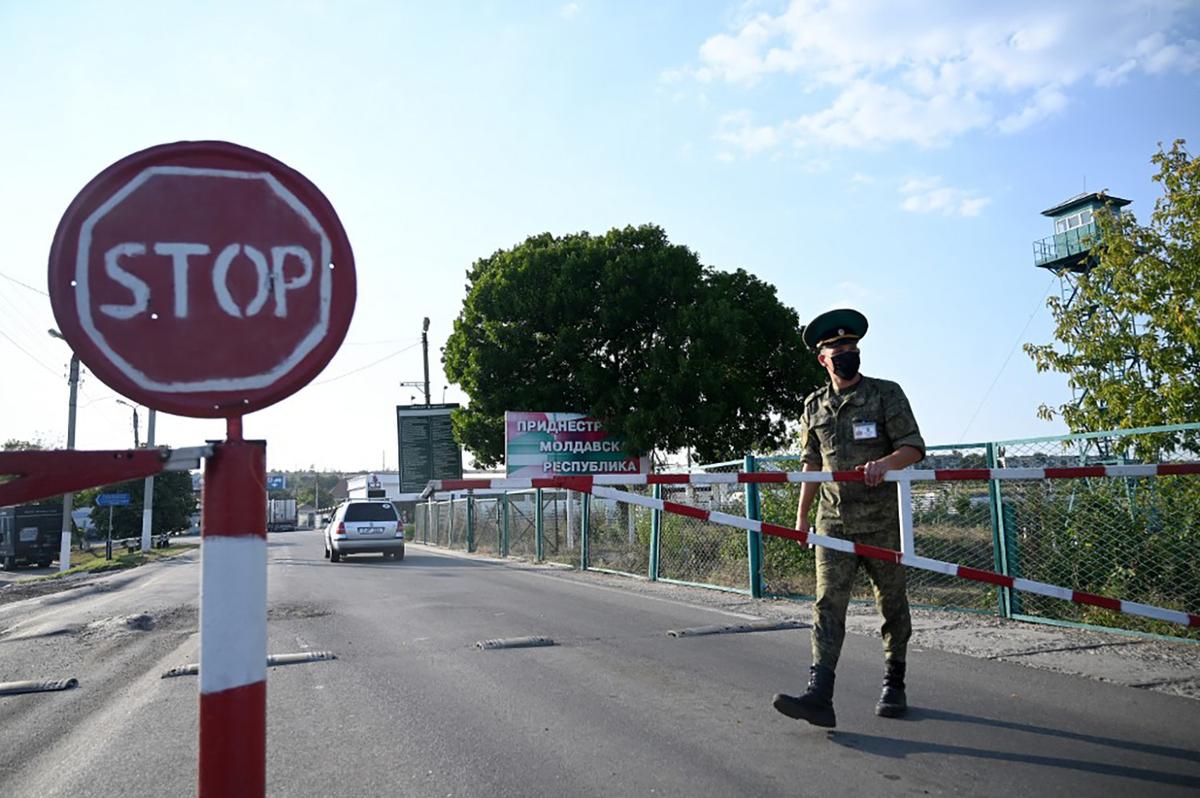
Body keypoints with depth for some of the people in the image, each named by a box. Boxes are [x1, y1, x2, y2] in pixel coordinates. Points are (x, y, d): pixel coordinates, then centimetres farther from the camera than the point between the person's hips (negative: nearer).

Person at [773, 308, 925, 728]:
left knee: (892, 603, 9)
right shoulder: (814, 406, 11)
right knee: (828, 604, -7)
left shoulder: (886, 394, 1)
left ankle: (893, 686, 25)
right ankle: (819, 696, -13)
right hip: (834, 520, 2)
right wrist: (801, 515, 14)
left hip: (882, 519, -2)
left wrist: (885, 462, -24)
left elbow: (914, 447, -3)